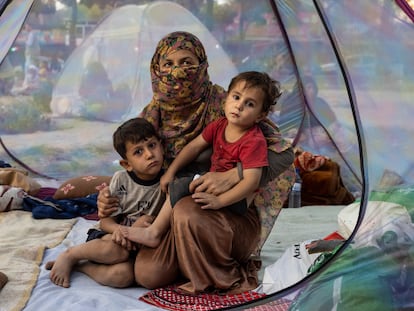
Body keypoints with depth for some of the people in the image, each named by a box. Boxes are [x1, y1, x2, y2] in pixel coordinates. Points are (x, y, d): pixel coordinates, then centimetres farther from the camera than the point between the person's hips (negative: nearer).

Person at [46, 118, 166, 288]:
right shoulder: (120, 179, -6)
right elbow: (105, 221, -2)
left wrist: (149, 222, -22)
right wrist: (117, 229, -25)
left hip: (139, 246, 0)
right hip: (112, 236, 0)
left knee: (124, 275, -33)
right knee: (117, 250, -37)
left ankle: (79, 266, -10)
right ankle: (69, 255, -10)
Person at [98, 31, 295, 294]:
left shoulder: (223, 105, -13)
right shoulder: (153, 115, 2)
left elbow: (284, 153, -18)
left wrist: (232, 176, -32)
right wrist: (111, 198, -9)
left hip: (235, 215, -4)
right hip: (174, 216, 4)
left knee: (187, 211, -35)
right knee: (147, 274, -20)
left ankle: (231, 278, -8)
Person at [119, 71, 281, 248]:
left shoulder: (254, 141, -21)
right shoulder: (219, 126, 3)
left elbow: (251, 181, -29)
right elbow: (195, 147, 11)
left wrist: (219, 201, -37)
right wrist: (171, 172, 5)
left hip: (237, 197, -9)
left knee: (182, 188, -21)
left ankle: (154, 232, -10)